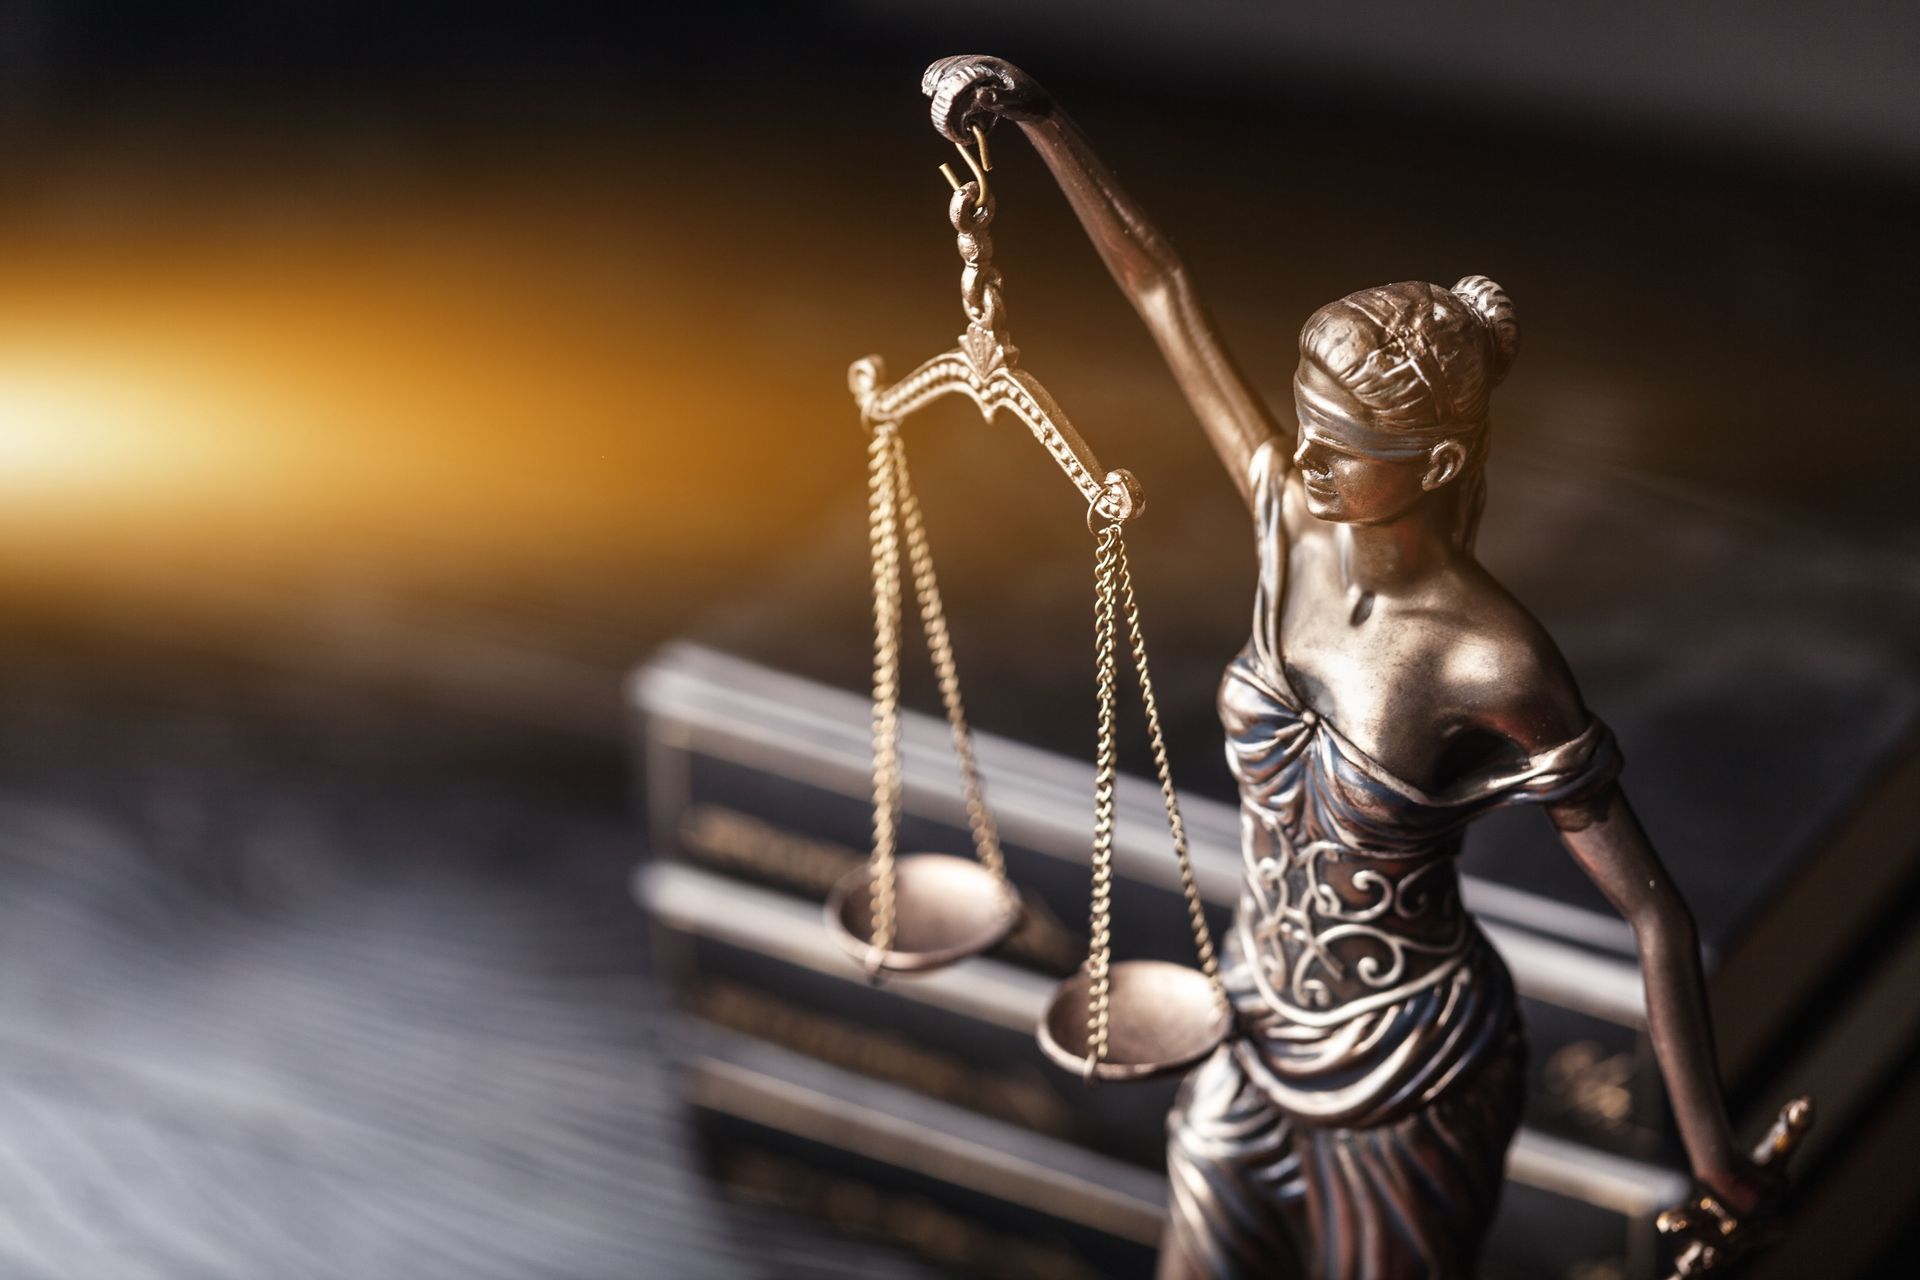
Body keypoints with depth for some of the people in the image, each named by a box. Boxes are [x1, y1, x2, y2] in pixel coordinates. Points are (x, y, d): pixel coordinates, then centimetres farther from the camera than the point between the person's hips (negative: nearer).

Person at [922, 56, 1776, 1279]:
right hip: (1264, 1029, 6)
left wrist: (1712, 1148, -20)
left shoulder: (1494, 663, -26)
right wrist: (1042, 120, -9)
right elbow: (1166, 293, -6)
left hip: (1412, 1076, -6)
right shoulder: (1298, 531, -11)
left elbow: (1653, 910, -22)